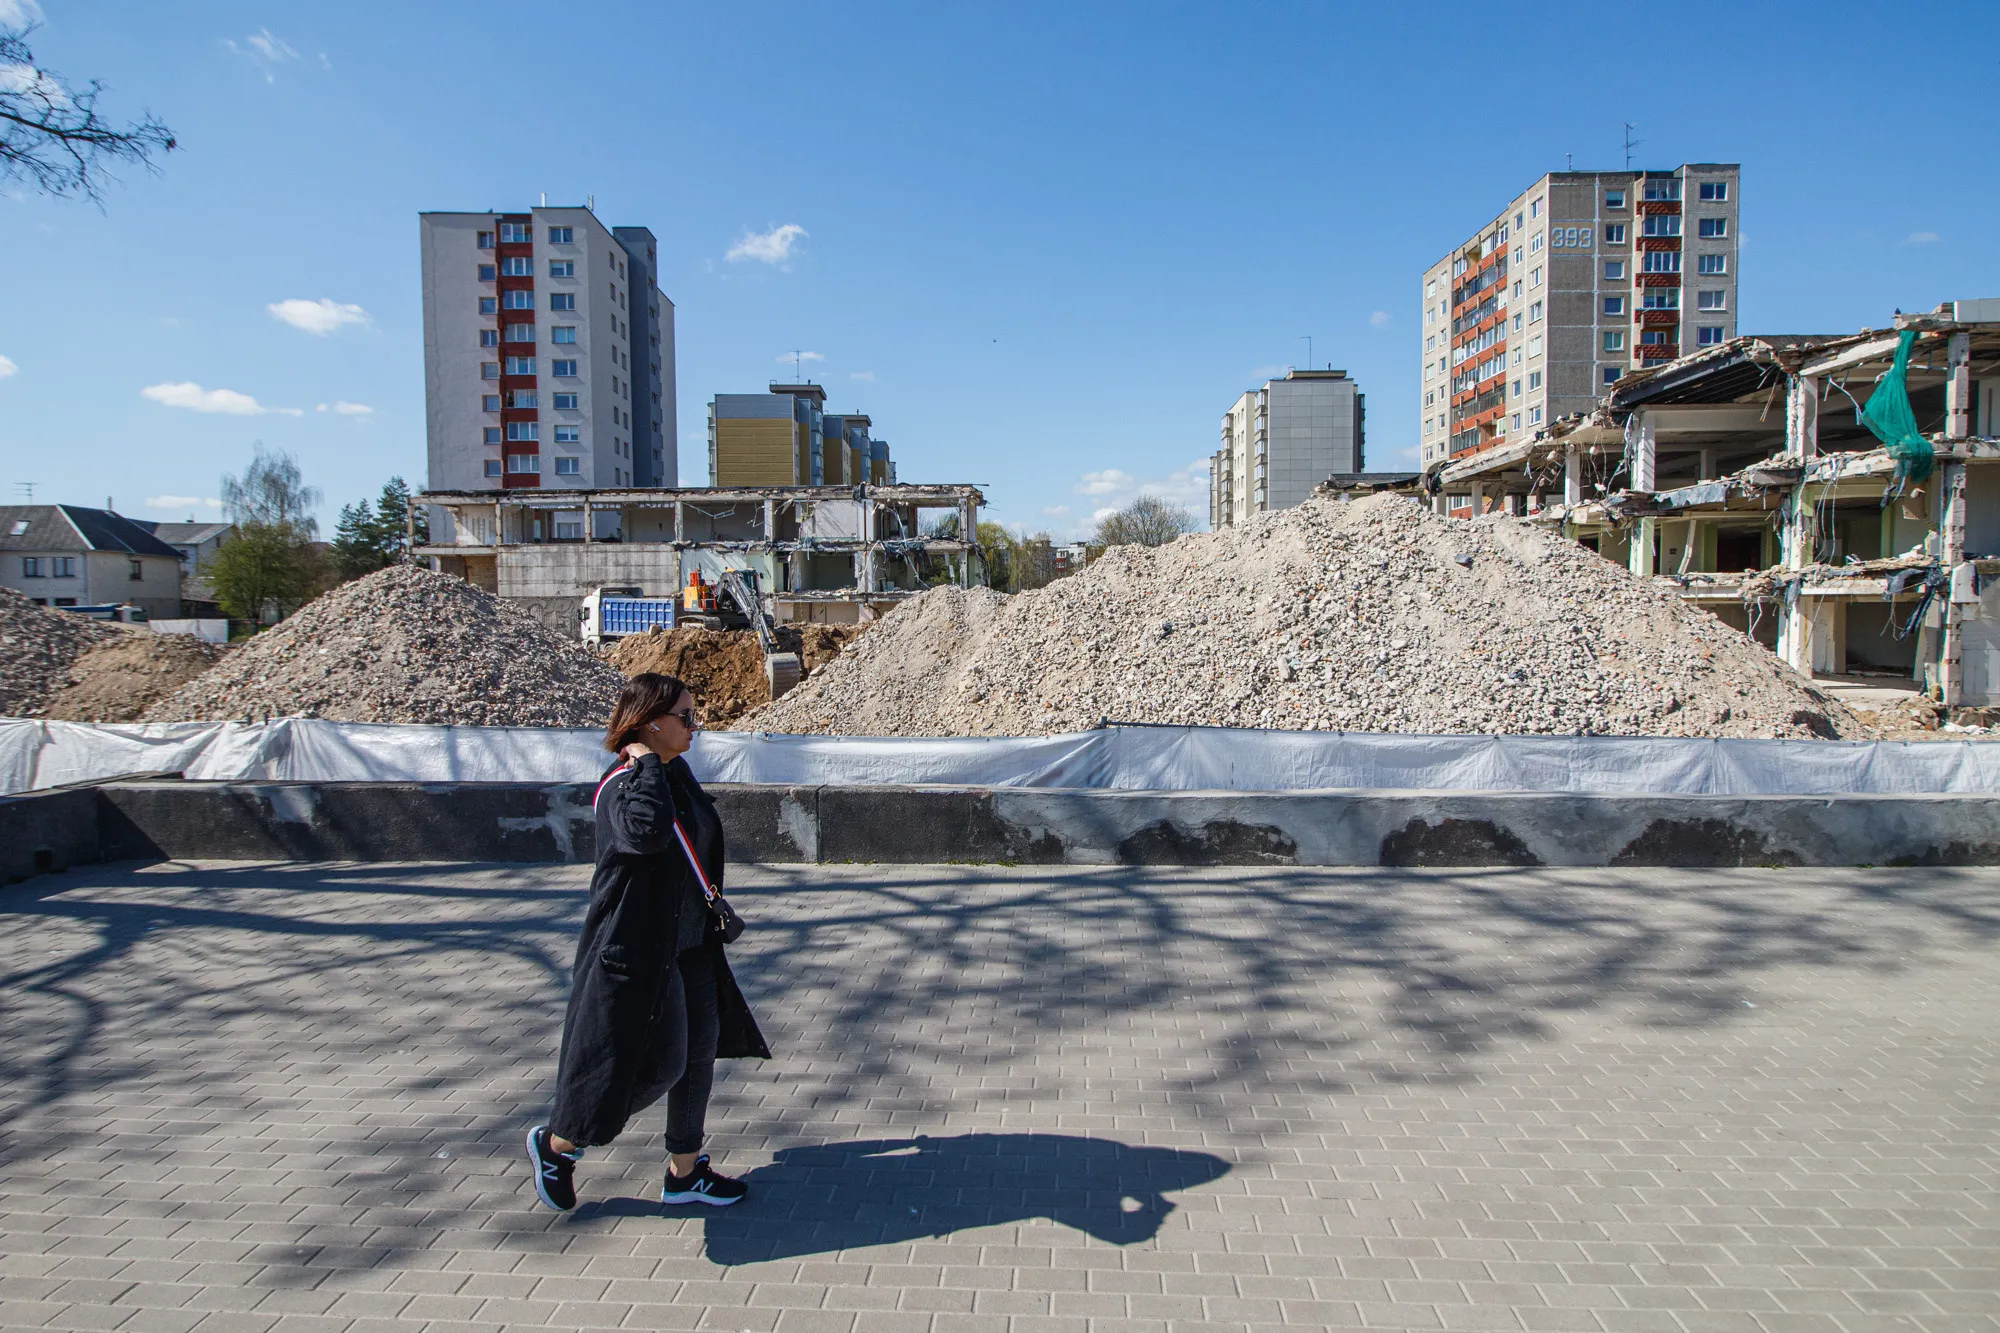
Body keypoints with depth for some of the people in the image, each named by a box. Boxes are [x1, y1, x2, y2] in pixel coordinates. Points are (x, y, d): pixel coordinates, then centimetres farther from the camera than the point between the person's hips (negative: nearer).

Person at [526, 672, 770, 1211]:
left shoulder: (677, 772, 7)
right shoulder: (621, 786, -21)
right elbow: (647, 831, -45)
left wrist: (715, 908, 28)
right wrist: (645, 761, -32)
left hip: (690, 946, 9)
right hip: (637, 954, -9)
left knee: (699, 1052, 14)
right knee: (651, 1068, 0)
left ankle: (685, 1172, 31)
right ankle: (555, 1144, 26)